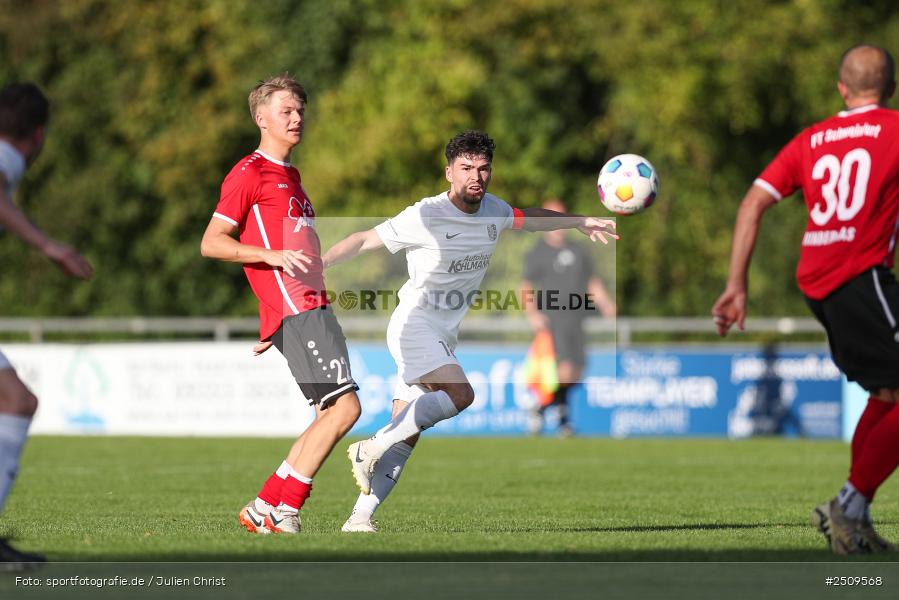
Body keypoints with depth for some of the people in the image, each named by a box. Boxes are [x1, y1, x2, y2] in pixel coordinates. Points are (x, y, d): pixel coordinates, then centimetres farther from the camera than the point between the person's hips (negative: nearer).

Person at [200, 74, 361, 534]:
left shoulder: (290, 175, 25)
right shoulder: (249, 174, -3)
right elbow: (211, 243, -8)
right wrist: (272, 254, -21)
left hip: (313, 310, 9)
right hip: (292, 311, -9)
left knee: (332, 415, 5)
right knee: (344, 406, -16)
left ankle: (264, 509, 7)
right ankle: (283, 507, -11)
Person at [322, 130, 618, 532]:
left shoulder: (493, 211, 6)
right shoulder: (425, 216, -15)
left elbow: (528, 219, 29)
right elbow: (363, 242, -11)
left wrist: (581, 222, 31)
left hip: (443, 338, 7)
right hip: (414, 325, -7)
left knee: (405, 436, -1)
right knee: (460, 395, -28)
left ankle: (359, 517, -2)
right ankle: (371, 448, -20)